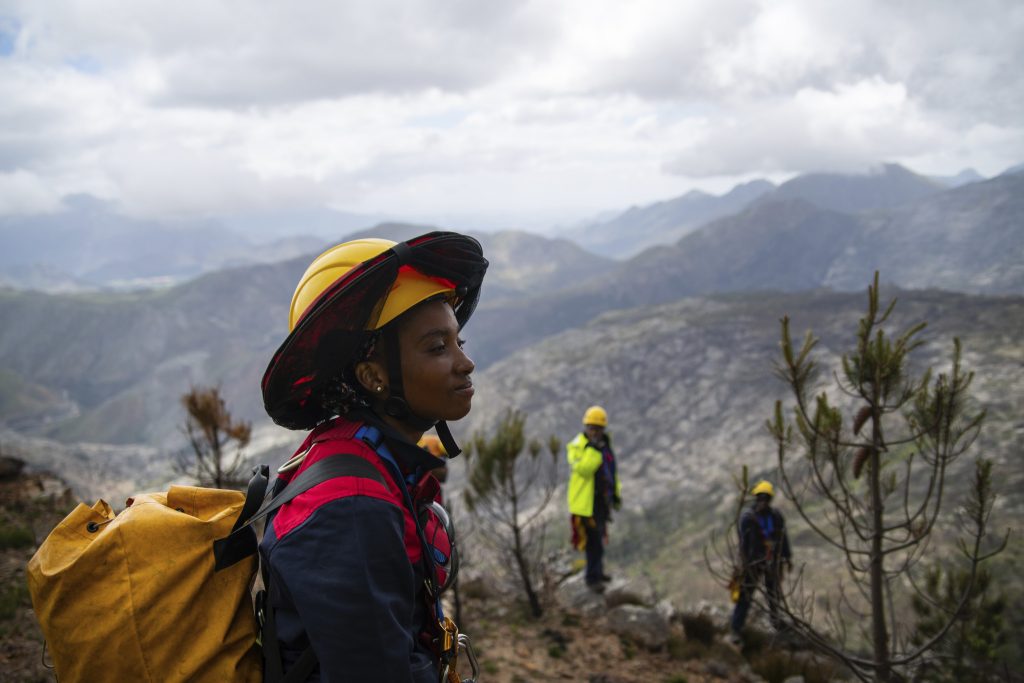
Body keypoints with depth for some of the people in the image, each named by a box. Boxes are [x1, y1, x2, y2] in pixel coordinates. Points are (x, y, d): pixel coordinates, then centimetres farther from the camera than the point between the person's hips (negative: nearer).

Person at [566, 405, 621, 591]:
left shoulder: (604, 444, 8)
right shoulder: (577, 446, -15)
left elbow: (611, 470, 18)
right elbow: (583, 469, -30)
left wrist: (616, 493, 19)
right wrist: (593, 448, -35)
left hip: (602, 498, 8)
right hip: (586, 500, -8)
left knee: (598, 536, 19)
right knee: (593, 539, -7)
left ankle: (596, 571, 34)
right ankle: (593, 577, 3)